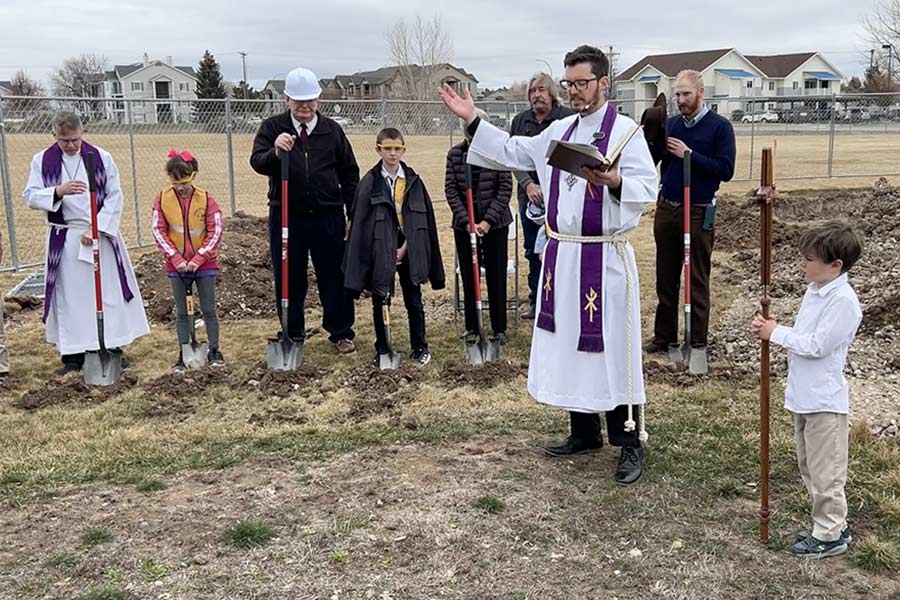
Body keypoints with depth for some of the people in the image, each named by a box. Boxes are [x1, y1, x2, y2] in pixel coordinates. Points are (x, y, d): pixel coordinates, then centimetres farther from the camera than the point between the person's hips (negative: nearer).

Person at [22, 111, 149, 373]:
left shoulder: (101, 157, 0)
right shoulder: (42, 161, 1)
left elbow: (115, 196, -3)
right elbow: (30, 196, -4)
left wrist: (97, 229, -12)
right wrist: (58, 191, -23)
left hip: (101, 234, 0)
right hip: (65, 240, 0)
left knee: (109, 291, 5)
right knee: (70, 295, 3)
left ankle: (114, 346, 17)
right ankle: (73, 354, 11)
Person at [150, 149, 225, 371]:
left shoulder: (206, 199, -8)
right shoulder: (162, 199, -5)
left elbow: (215, 232, -9)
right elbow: (159, 232, -5)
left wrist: (198, 259, -15)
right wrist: (176, 259, -13)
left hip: (204, 263, -1)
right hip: (176, 265, 1)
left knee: (209, 309, 5)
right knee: (181, 312, 8)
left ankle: (214, 351, 16)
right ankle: (184, 355, 15)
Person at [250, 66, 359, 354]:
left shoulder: (332, 130, 5)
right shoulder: (272, 128, 1)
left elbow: (350, 174, 9)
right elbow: (257, 162, -13)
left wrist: (352, 215, 5)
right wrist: (275, 152, -35)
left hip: (328, 217, 1)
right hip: (286, 217, 0)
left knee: (334, 278, 6)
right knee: (289, 279, 8)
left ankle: (341, 333, 20)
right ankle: (292, 336, 22)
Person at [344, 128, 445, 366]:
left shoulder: (413, 181, 1)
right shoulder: (369, 183, -6)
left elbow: (423, 218, 1)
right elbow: (360, 222, -6)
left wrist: (405, 248, -6)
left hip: (408, 250, 1)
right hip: (380, 252, -1)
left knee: (414, 301, 9)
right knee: (380, 303, 7)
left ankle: (420, 347, 22)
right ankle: (382, 351, 19)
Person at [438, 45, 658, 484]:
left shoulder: (626, 131, -7)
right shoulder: (559, 132, 13)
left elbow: (648, 187, -15)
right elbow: (511, 152, 17)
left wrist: (614, 182, -34)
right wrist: (472, 120, 12)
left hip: (604, 258, -7)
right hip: (561, 255, 7)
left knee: (610, 349, -2)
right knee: (569, 347, 13)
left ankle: (629, 445, 11)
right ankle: (584, 432, 29)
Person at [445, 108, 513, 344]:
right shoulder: (455, 154, 0)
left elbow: (505, 188, -8)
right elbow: (450, 190, -2)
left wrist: (488, 220, -15)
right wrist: (466, 221, -12)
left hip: (495, 224, -2)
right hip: (464, 224, 2)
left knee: (496, 276, 3)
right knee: (468, 276, 7)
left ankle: (499, 327, 15)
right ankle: (472, 327, 18)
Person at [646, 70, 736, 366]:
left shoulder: (719, 126, -5)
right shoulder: (669, 124, 8)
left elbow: (725, 170, -13)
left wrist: (689, 154, -17)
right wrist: (651, 138, -14)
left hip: (699, 213, -4)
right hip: (666, 209, 5)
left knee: (697, 281, 3)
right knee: (665, 278, 10)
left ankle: (698, 342, 12)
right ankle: (664, 336, 21)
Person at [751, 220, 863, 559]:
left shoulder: (843, 301, -21)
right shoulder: (815, 291, 8)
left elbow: (816, 345, -23)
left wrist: (777, 333, -14)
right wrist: (769, 330, -2)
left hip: (825, 402, -9)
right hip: (804, 398, 10)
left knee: (824, 473, 3)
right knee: (809, 468, 19)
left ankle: (830, 536, 17)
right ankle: (831, 525, 33)